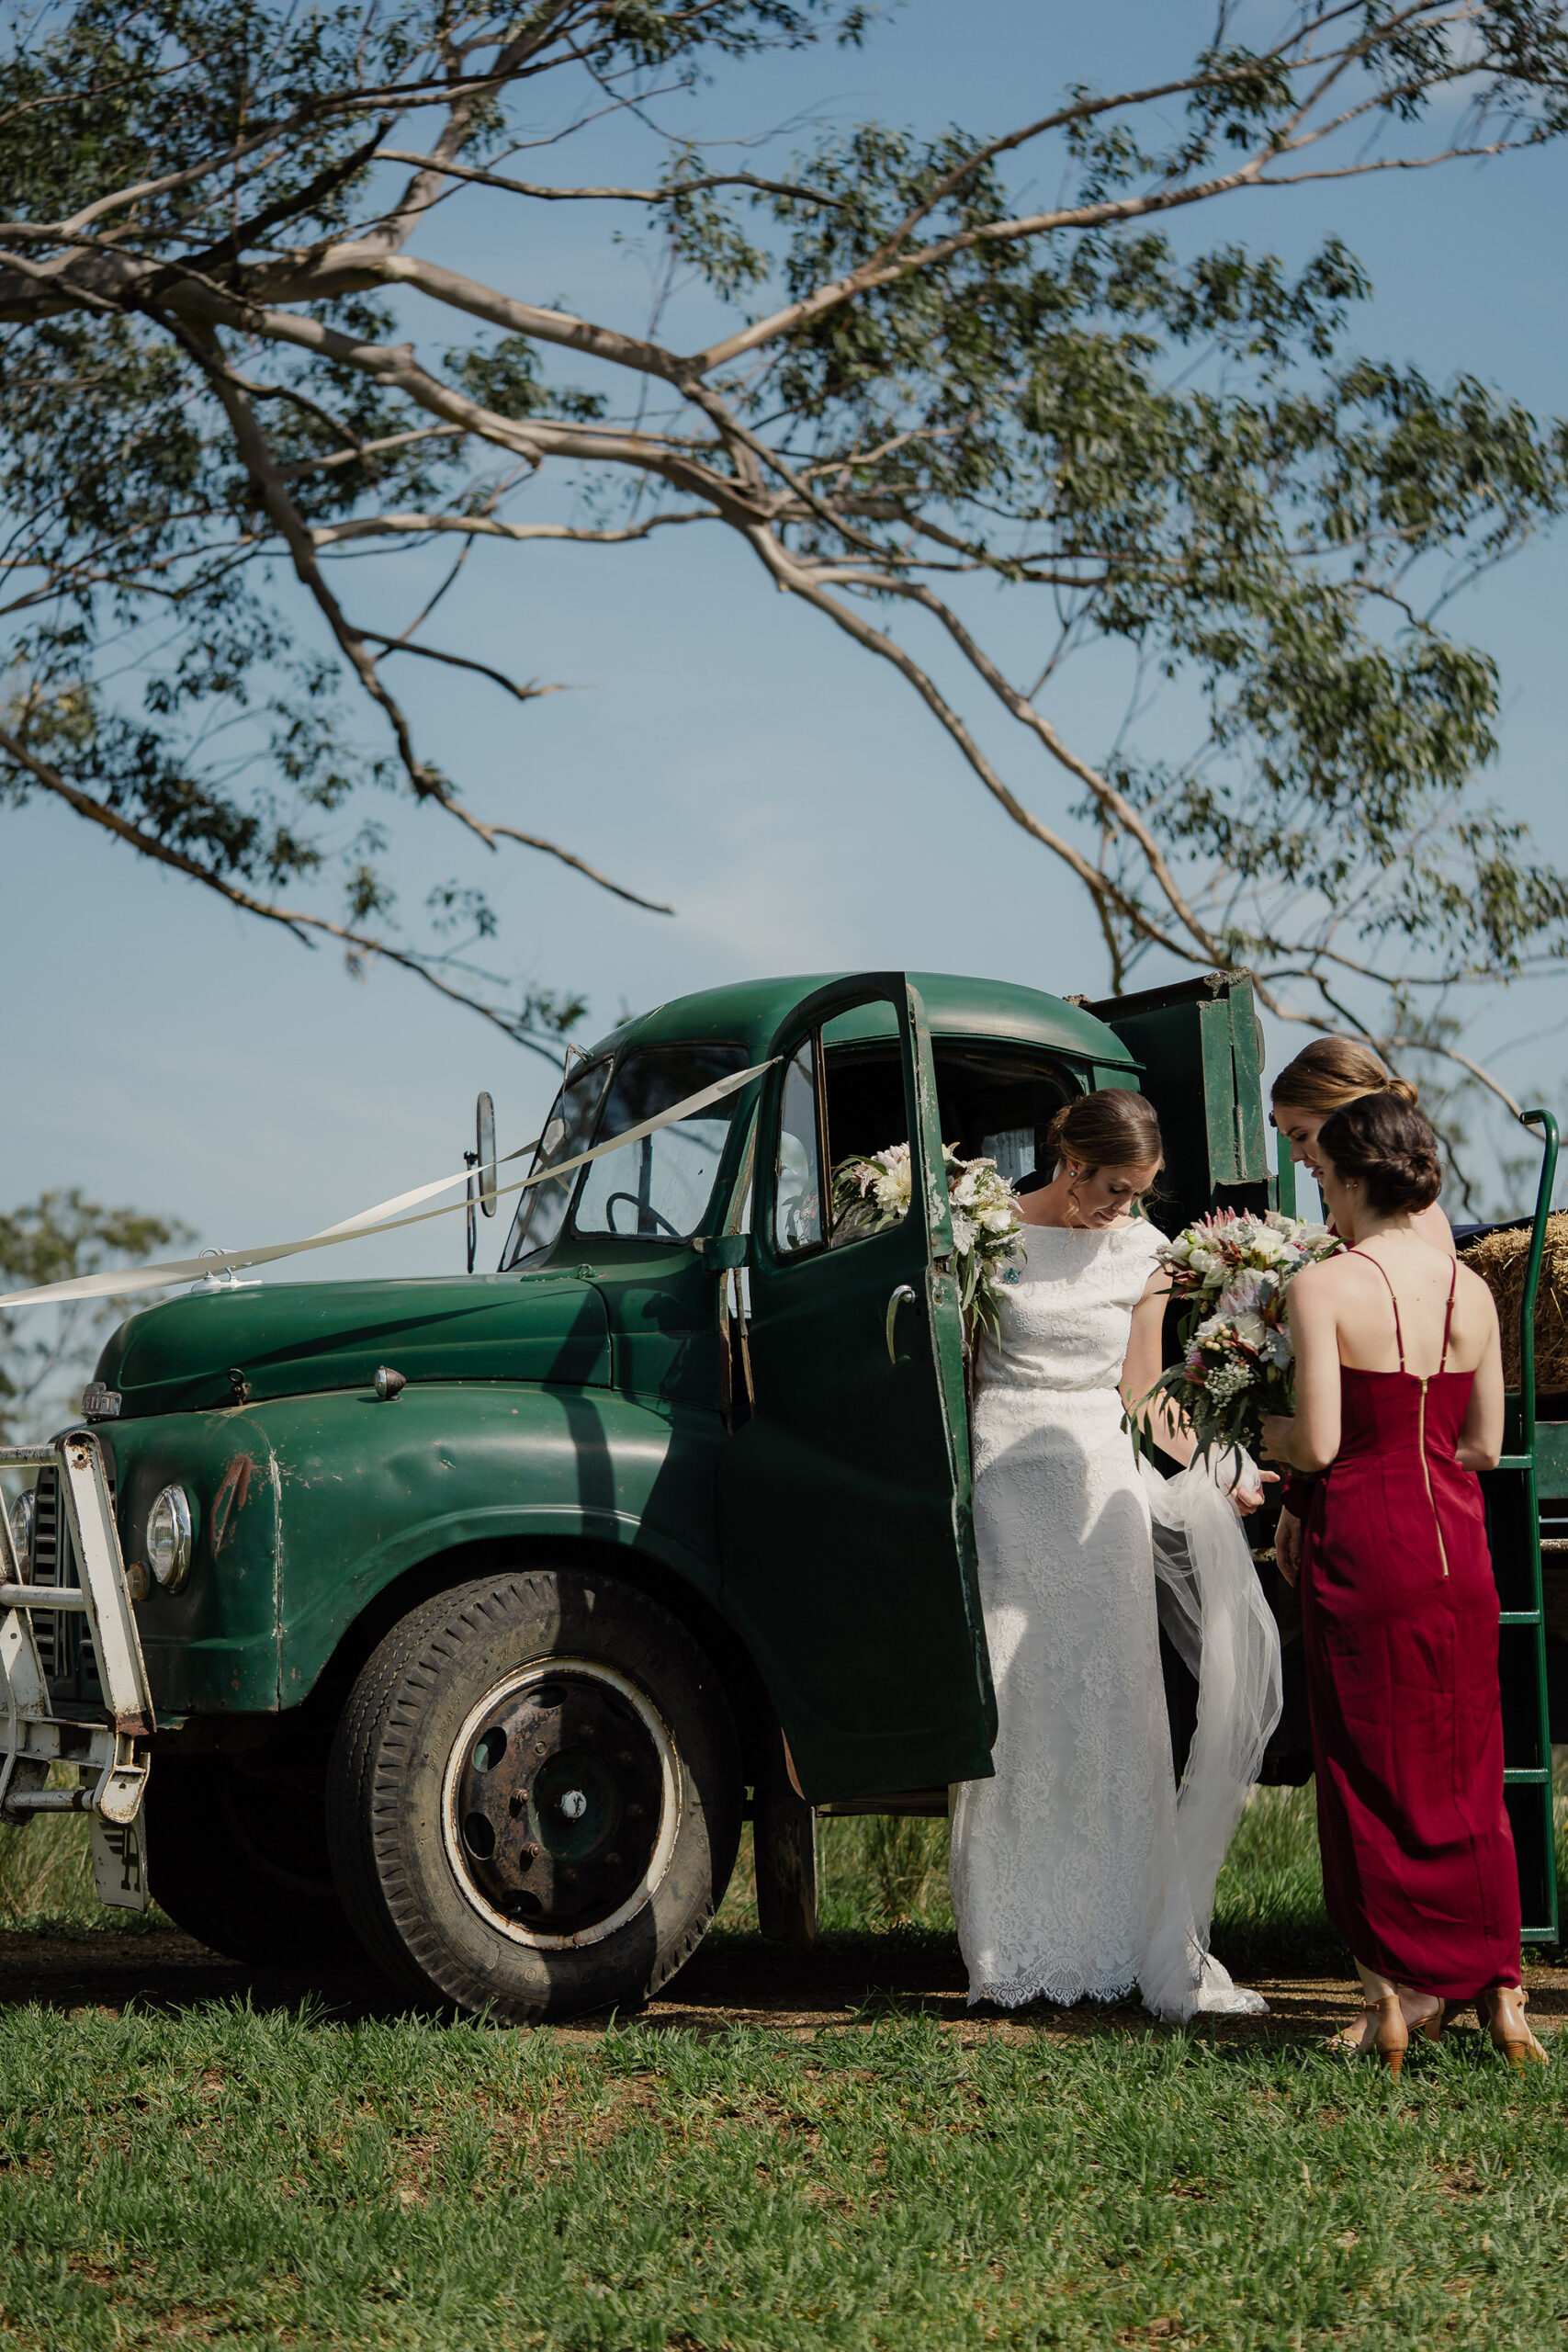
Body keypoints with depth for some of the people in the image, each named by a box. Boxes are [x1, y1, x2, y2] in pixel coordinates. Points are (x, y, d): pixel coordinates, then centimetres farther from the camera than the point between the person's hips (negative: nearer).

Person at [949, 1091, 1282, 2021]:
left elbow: (1139, 1392, 9)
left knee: (1115, 1708, 0)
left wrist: (1213, 1468, -4)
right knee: (1009, 1706, -1)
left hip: (1103, 1474, 2)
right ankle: (1016, 1952, 7)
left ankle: (1129, 1939, 5)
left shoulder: (1144, 1251, 7)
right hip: (1004, 1478, -2)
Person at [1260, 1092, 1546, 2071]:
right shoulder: (1471, 1289, 3)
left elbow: (1318, 1444, -17)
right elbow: (1485, 1445, 6)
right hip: (1456, 1535, 5)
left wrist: (1265, 1429, 3)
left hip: (1364, 1540, -4)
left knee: (1374, 1774, 7)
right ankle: (1497, 1989, 14)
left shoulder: (1324, 1287, -13)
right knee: (1468, 1770, 14)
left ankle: (1399, 1998, 10)